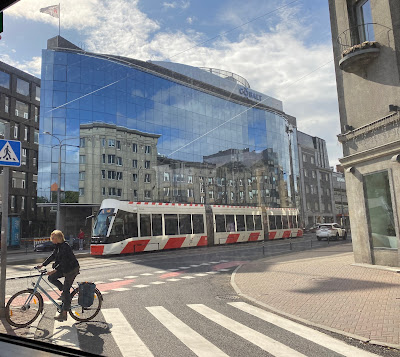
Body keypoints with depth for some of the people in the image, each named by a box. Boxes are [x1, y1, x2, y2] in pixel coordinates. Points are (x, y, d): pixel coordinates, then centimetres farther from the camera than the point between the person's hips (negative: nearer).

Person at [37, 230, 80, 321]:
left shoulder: (65, 247, -23)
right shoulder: (58, 246, 6)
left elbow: (64, 261, -28)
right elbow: (53, 256, 13)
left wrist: (54, 270, -34)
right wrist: (42, 265, 6)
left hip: (72, 269, -9)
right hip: (64, 268, 9)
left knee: (66, 290, -7)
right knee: (51, 278, -4)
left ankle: (64, 314, 0)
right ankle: (63, 290, 15)